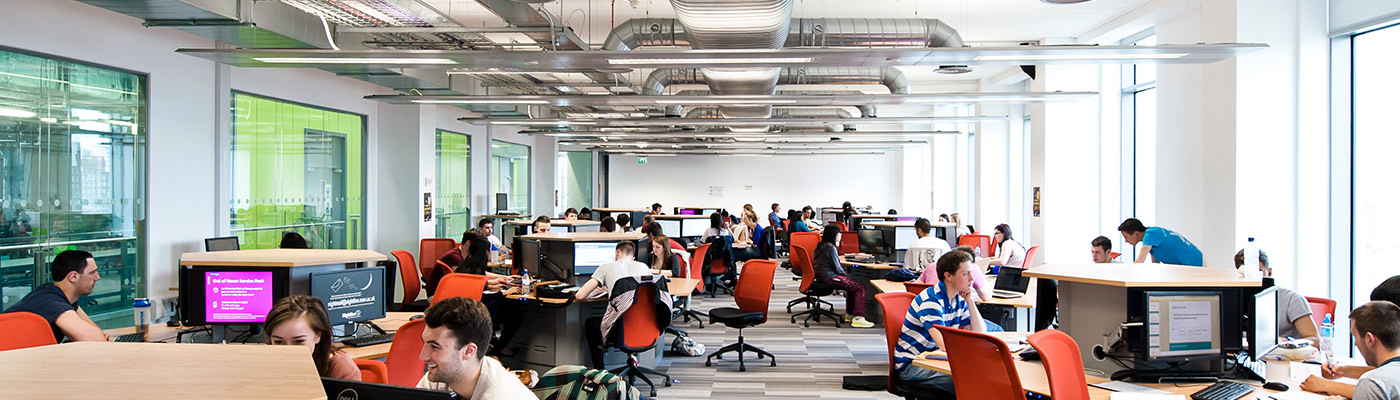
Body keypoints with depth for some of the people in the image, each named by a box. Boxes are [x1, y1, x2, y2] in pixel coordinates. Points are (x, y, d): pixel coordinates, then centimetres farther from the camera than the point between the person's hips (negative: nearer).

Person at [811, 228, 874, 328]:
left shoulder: (821, 245, 15)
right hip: (828, 277, -10)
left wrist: (843, 271, 14)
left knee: (852, 285, 25)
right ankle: (858, 318, -21)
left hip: (820, 276, 10)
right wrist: (845, 274, 6)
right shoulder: (830, 247, -14)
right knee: (860, 288, -11)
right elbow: (837, 268, -12)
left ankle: (850, 314, 28)